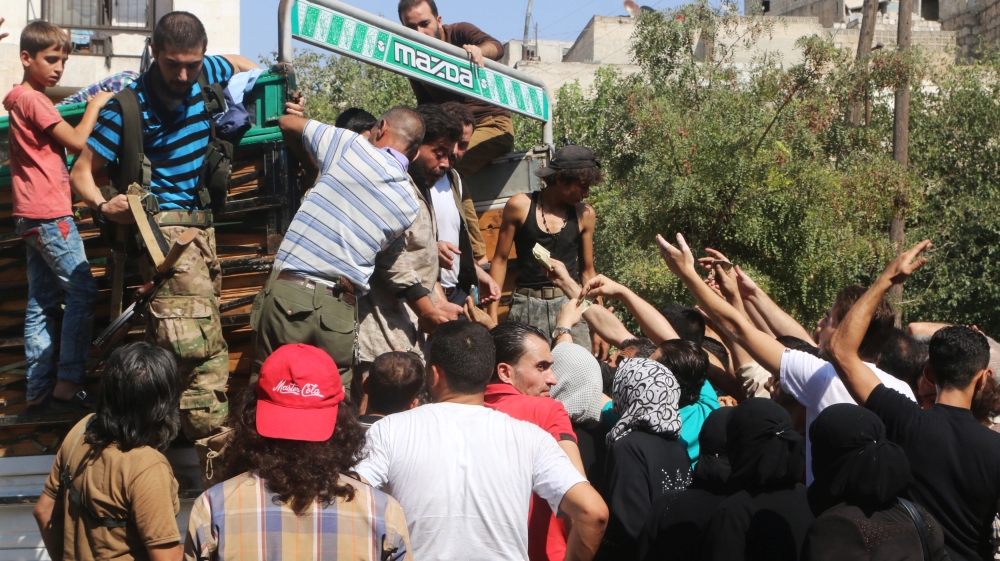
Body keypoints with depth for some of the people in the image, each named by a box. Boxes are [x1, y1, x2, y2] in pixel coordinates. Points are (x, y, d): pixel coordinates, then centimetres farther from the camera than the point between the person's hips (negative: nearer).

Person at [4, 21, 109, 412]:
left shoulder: (24, 99, 18)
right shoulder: (33, 100, -11)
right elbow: (76, 141, -14)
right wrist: (95, 105, -1)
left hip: (33, 217, 10)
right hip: (50, 215, -10)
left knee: (42, 304, 8)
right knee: (82, 292, -8)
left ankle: (38, 391, 10)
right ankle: (67, 384, -10)